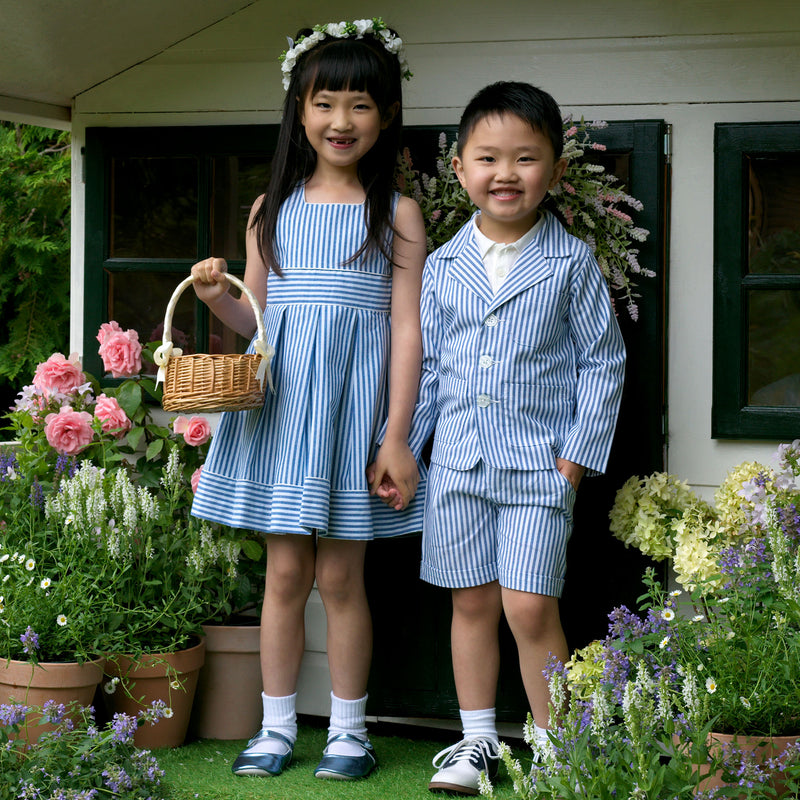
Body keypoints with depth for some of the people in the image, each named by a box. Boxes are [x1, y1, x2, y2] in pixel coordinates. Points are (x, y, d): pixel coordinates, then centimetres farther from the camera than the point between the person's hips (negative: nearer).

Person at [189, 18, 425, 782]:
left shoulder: (396, 214, 0)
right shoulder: (273, 209, 9)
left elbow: (407, 331, -3)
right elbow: (255, 318, 14)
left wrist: (396, 437, -8)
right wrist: (217, 297, -9)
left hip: (351, 405, -3)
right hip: (279, 405, 3)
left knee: (339, 575, 3)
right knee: (285, 572, 6)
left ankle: (348, 729, 15)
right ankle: (276, 726, 16)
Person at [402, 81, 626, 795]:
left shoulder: (572, 263, -1)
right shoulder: (443, 266, 6)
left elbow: (604, 362, 2)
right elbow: (425, 366, 13)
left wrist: (579, 451, -5)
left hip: (540, 465, -3)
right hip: (459, 461, 3)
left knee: (530, 608, -8)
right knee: (472, 603, 10)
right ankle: (478, 740, 22)